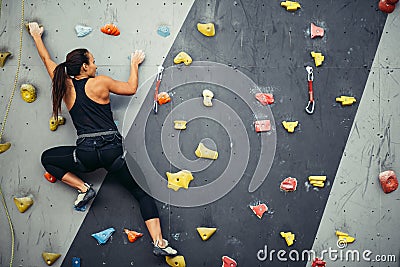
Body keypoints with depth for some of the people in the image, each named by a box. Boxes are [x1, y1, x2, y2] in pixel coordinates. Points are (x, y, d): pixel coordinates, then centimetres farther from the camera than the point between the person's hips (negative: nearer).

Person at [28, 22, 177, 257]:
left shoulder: (65, 85, 9)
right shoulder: (100, 82, 0)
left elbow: (47, 59, 25)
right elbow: (132, 88, 12)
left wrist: (37, 36, 41)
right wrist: (135, 64, 27)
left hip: (86, 154, 2)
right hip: (113, 150, -1)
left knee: (47, 158, 29)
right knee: (143, 193, 8)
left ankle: (83, 188, 13)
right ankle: (159, 242, -6)